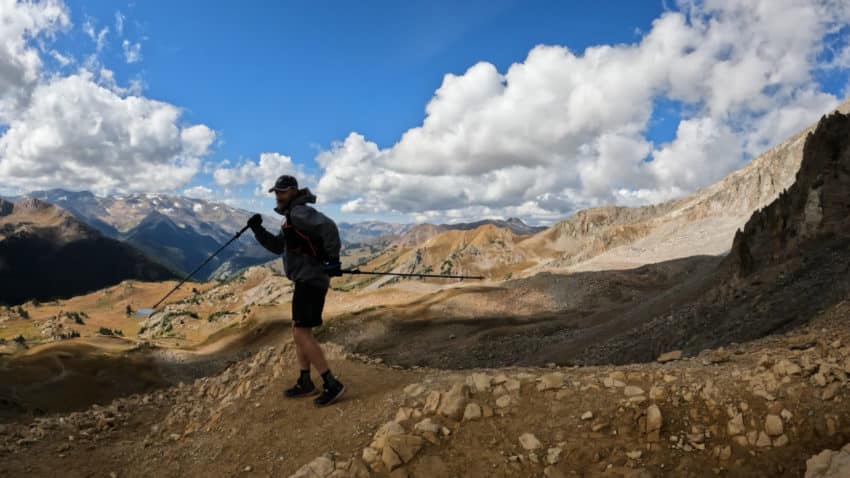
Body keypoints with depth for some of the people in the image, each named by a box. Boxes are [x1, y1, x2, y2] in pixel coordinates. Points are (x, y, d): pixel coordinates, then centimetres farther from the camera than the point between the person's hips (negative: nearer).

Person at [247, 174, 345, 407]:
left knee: (301, 334, -11)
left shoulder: (299, 212, -14)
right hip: (306, 280, 11)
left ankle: (332, 385, -8)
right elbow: (278, 246, 22)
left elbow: (328, 227, -28)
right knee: (299, 331, 17)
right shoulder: (292, 216, 19)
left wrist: (333, 259, -24)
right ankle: (305, 383, 26)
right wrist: (258, 230, 9)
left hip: (310, 280, -11)